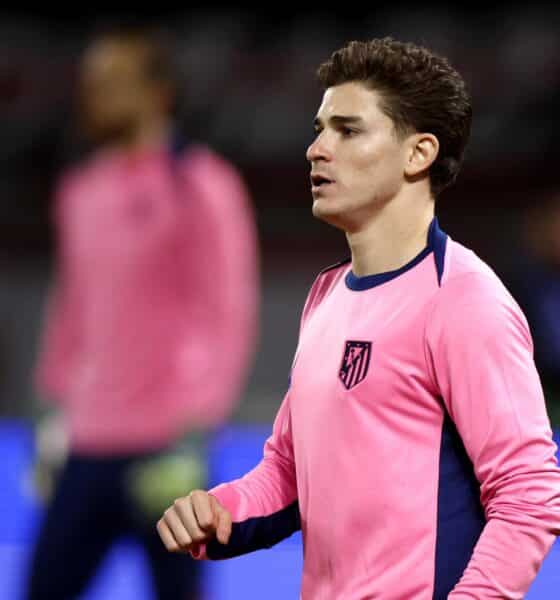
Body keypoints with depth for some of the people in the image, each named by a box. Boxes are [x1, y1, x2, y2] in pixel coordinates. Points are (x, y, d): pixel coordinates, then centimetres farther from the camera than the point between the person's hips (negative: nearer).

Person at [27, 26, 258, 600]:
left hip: (164, 443, -6)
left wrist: (199, 415, -18)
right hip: (89, 441, 6)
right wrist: (57, 398, 19)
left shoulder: (199, 184, -7)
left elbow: (227, 311, -11)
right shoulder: (80, 189, 13)